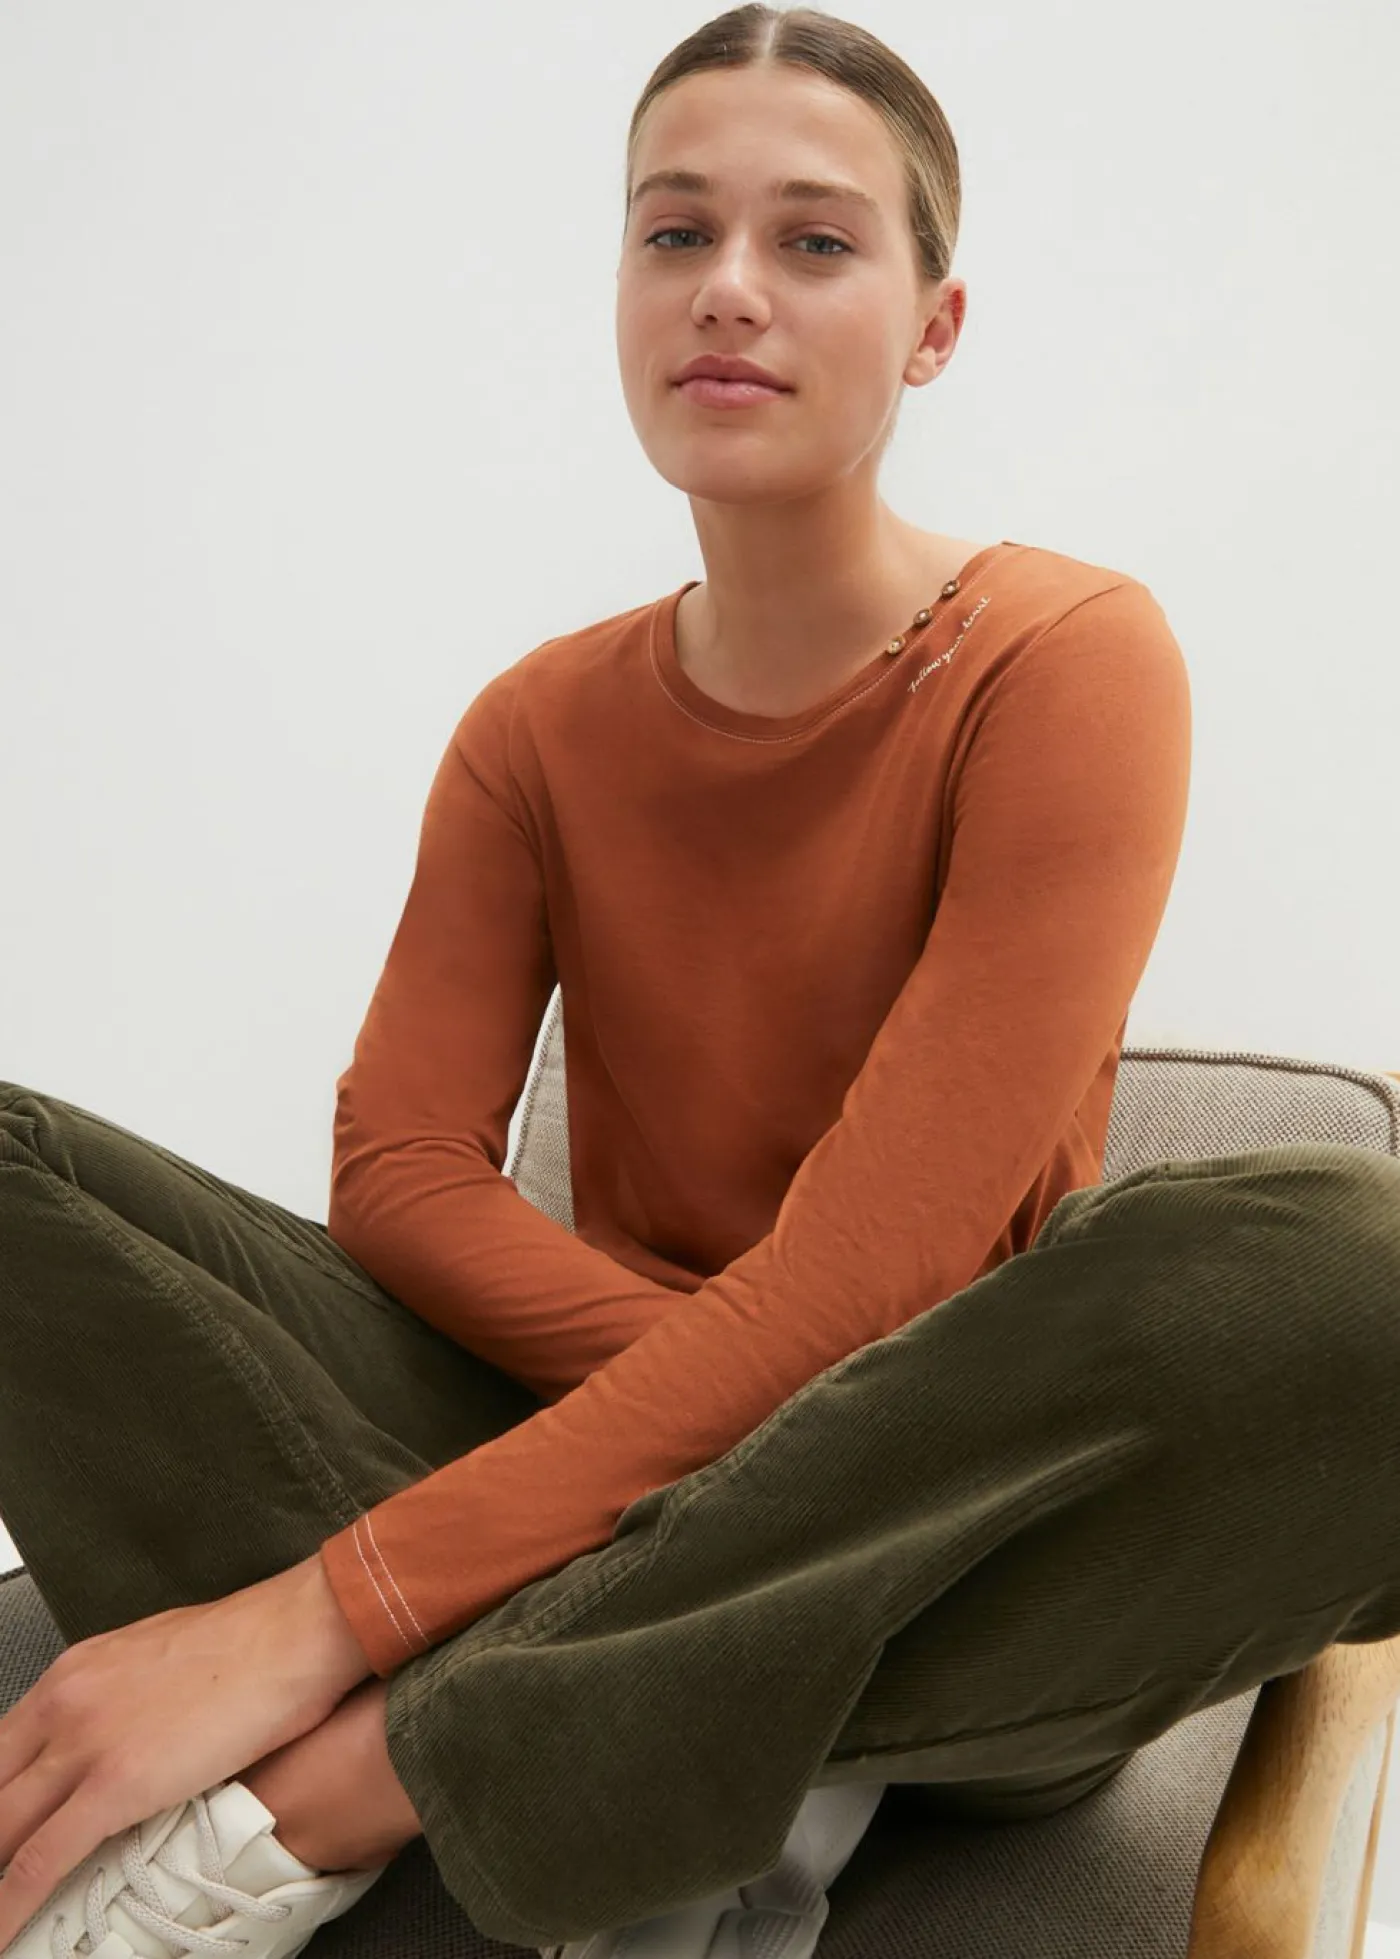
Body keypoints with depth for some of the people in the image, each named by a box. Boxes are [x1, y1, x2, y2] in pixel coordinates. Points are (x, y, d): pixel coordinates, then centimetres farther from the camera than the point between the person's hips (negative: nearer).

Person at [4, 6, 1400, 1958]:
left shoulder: (1068, 661, -11)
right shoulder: (543, 726, 5)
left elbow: (864, 1276, -20)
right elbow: (400, 1170, -5)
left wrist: (325, 1609, -25)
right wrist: (745, 1410, -24)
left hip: (942, 1521, -3)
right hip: (596, 1457, 3)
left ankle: (345, 1787, -26)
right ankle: (659, 1735, -20)